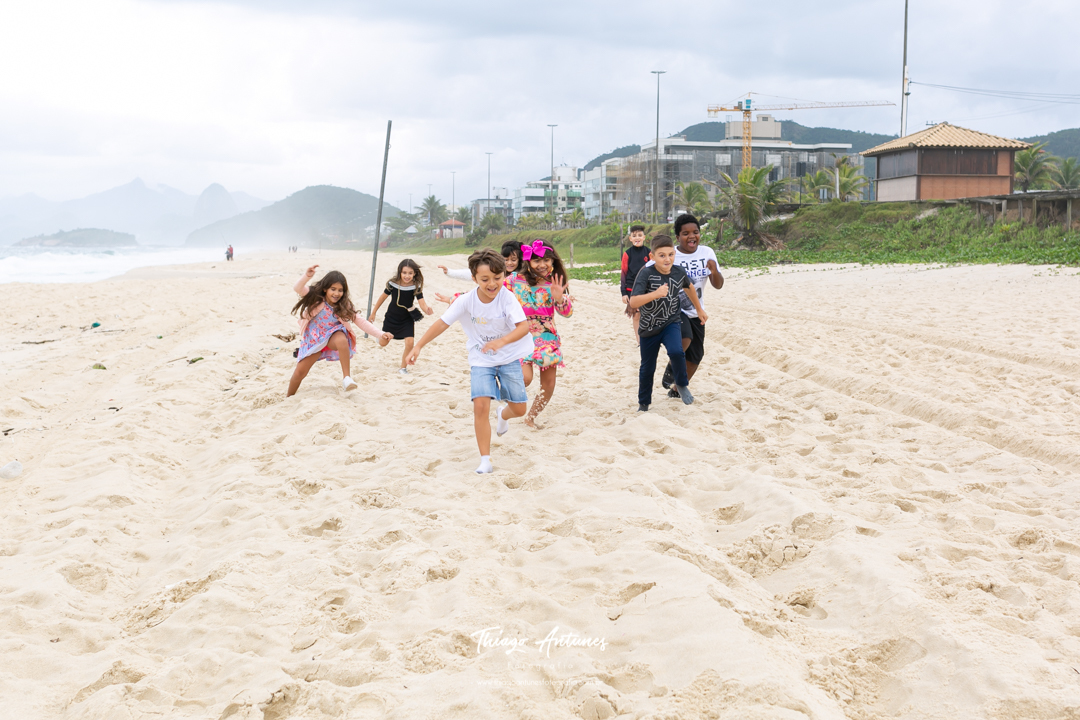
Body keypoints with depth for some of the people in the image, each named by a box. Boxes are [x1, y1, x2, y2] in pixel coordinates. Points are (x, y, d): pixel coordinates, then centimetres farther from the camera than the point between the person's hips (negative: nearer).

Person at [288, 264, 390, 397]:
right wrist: (307, 276, -50)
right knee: (300, 371, -2)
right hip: (314, 339, 1)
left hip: (332, 336, 0)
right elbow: (298, 288, -29)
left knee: (341, 340, -38)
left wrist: (380, 334, -21)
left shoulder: (344, 306, -11)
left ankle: (346, 378, -31)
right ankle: (289, 397, 26)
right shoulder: (316, 298, -15)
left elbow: (360, 321, -12)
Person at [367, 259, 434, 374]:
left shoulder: (416, 287, -20)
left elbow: (422, 303, -25)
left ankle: (403, 367, 6)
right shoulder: (393, 284, -19)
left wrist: (427, 310, -49)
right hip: (391, 317, 1)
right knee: (383, 344, 12)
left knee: (409, 342, -16)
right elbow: (383, 297, -5)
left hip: (407, 319, -1)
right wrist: (373, 313, 4)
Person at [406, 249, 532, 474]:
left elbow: (523, 326, -30)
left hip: (509, 357, 0)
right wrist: (418, 346, -14)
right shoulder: (466, 301, -17)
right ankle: (485, 460, -8)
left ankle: (503, 415, 46)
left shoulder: (507, 298, -20)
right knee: (480, 405, -19)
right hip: (481, 360, 0)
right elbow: (443, 323, -11)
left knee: (519, 409, 5)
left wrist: (502, 341, -46)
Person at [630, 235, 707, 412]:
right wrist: (655, 294, -45)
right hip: (649, 327, -1)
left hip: (671, 323, 1)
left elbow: (688, 287, 15)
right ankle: (643, 404, 34)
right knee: (647, 368, 11)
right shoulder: (646, 273, -22)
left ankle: (682, 385, 0)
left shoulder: (679, 272, -9)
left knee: (676, 351, -28)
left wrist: (699, 309, 25)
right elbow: (633, 302, -32)